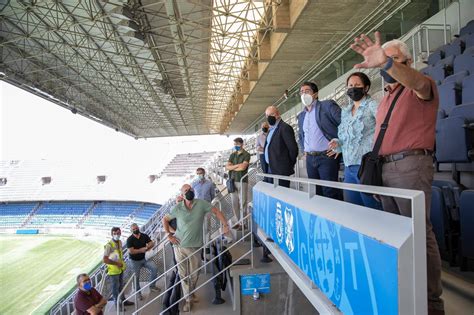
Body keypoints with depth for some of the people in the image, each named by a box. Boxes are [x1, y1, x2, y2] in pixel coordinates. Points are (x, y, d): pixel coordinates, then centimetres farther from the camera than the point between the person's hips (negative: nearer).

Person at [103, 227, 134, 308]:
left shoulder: (120, 242, -1)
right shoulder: (109, 245, -25)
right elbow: (104, 260, -28)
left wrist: (122, 263, 5)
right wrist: (116, 263, -22)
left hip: (120, 268, 7)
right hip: (113, 270, -7)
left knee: (121, 285, 22)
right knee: (115, 287, 9)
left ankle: (123, 300, 39)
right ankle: (117, 304, 26)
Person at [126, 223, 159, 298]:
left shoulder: (144, 236, 0)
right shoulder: (130, 239, -13)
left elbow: (152, 243, -3)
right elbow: (131, 251, -21)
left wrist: (147, 247, -22)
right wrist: (141, 250, -15)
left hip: (144, 258, 3)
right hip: (135, 261, -3)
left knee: (154, 268, -13)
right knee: (136, 277, 5)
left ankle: (152, 286, 3)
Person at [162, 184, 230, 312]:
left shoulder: (201, 204, -7)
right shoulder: (177, 208, -7)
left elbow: (216, 211, 1)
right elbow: (165, 219, 6)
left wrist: (225, 225, -8)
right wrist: (169, 235, -1)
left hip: (194, 247, 1)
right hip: (179, 246, 0)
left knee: (194, 274, 13)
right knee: (183, 275, 6)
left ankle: (191, 293, 40)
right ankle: (189, 300, 21)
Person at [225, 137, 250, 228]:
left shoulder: (246, 155, -2)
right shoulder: (232, 155, 13)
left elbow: (243, 167, -15)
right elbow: (227, 167, 4)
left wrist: (232, 168, -1)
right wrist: (237, 165, -10)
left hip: (242, 181, -5)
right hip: (233, 181, 5)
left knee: (242, 202, -3)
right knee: (234, 203, 7)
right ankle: (237, 221, 16)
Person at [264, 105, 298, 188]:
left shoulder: (285, 127, -13)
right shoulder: (271, 129, 17)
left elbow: (293, 148, -17)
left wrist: (289, 165, -7)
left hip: (281, 171, -9)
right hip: (271, 170, 9)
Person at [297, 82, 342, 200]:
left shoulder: (328, 105, -4)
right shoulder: (301, 116, 16)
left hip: (327, 157, -6)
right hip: (310, 159, 7)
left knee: (330, 193, -6)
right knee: (315, 193, 10)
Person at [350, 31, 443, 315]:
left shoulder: (422, 88, 0)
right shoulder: (387, 97, 23)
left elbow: (418, 83, -26)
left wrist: (387, 62, -43)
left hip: (411, 164, -7)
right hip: (385, 167, 8)